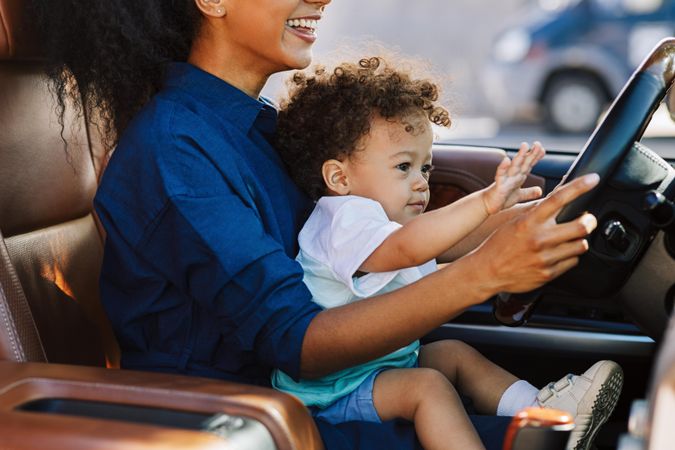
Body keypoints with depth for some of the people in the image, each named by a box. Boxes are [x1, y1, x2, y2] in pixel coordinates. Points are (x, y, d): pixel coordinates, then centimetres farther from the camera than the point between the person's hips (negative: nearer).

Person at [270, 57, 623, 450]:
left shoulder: (385, 221, 12)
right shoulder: (345, 223, -24)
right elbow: (406, 248, -45)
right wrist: (485, 202, -54)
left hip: (382, 360, 10)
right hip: (330, 390, -10)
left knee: (457, 354, 4)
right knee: (427, 385, -25)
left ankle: (541, 410, -2)